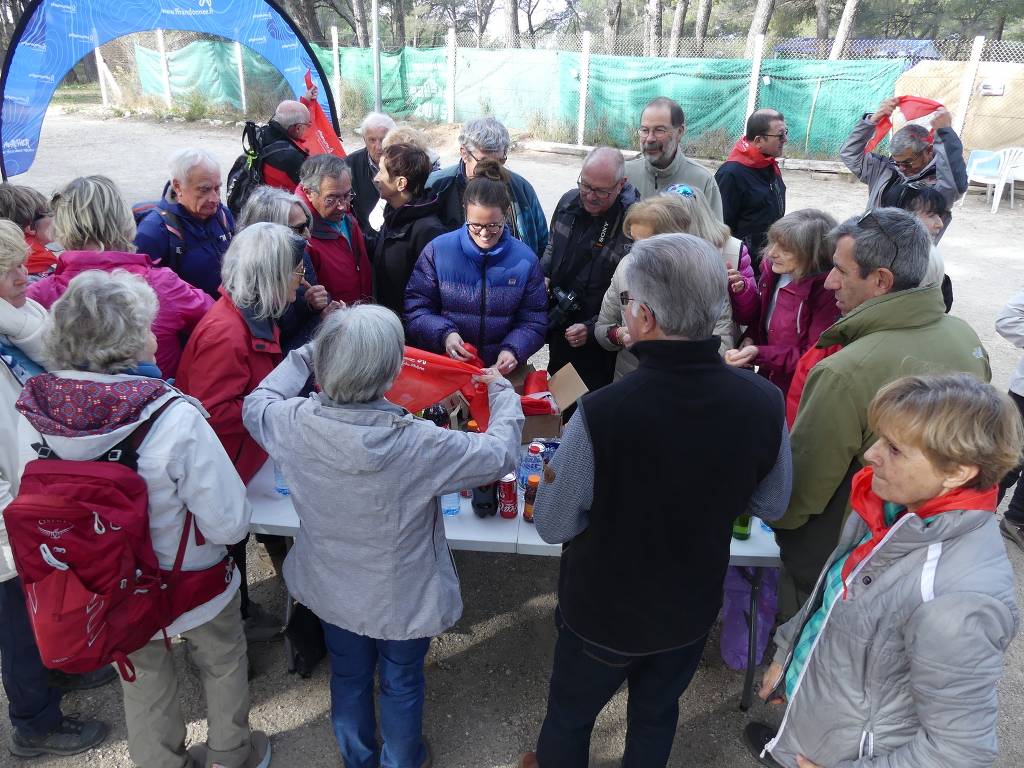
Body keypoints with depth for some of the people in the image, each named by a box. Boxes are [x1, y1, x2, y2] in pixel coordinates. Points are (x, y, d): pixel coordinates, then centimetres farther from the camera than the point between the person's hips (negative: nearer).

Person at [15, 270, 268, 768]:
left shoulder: (36, 410, -20)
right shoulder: (174, 418, -34)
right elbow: (229, 523, -29)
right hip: (192, 588, -3)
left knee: (142, 681, 29)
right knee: (223, 665, 27)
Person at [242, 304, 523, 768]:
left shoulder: (296, 424, -25)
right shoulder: (419, 444, -35)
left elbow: (257, 404, 1)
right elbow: (500, 453, -19)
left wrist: (303, 357, 9)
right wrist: (502, 391, -2)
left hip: (332, 589, 4)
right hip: (401, 597, -3)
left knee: (348, 676, 30)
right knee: (401, 684, 25)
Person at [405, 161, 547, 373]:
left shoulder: (525, 260, 2)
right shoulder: (437, 250, -1)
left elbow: (533, 322, 5)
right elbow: (415, 307, 2)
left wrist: (513, 350, -14)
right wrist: (443, 333, -17)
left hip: (502, 371, -2)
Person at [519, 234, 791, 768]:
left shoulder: (601, 414, -35)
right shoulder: (763, 402, -21)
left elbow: (553, 526, -20)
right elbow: (771, 506, -3)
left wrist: (557, 476, -3)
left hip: (602, 612, -3)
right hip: (692, 608, 4)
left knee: (569, 717, 26)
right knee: (657, 715, 30)